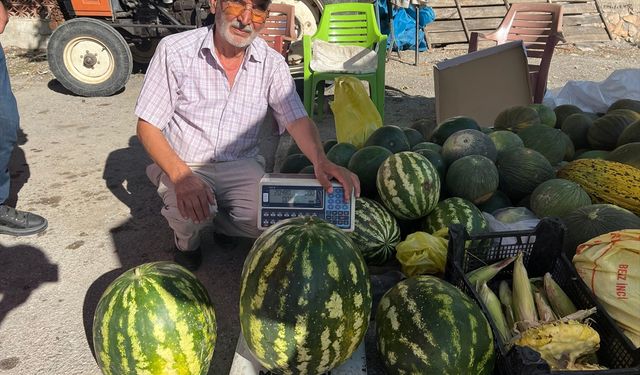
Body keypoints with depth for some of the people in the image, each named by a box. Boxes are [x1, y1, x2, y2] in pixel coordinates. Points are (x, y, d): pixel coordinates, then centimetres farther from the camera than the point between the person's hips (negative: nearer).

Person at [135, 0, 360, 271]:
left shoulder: (272, 63, -6)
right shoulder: (175, 50, -13)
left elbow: (297, 120, -14)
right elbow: (147, 127, -12)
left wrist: (320, 160, -37)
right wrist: (182, 176, -30)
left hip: (242, 166, 2)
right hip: (184, 166, -2)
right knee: (189, 213, -32)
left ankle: (223, 222, 14)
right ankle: (187, 238, 7)